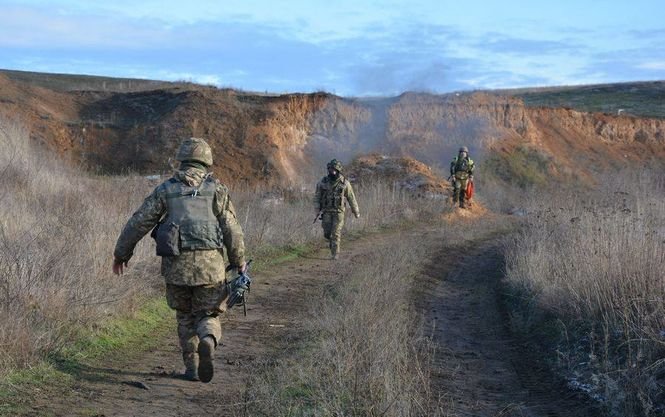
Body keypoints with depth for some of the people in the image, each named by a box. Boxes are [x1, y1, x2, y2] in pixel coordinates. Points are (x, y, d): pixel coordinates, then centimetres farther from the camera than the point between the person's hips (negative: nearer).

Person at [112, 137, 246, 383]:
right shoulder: (217, 189, 5)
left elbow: (138, 223, 7)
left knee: (185, 317, 20)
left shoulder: (165, 190, 8)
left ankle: (192, 367, 16)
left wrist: (121, 253, 18)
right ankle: (208, 341, -21)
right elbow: (232, 230, 0)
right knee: (208, 316, 11)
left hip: (175, 265, 1)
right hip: (209, 263, -1)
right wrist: (239, 261, 12)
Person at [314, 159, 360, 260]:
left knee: (336, 233, -8)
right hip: (326, 211, 2)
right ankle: (332, 240, 34)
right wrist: (317, 210, -6)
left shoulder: (344, 183, -8)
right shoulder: (323, 182, -4)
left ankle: (334, 254, 0)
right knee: (327, 233, 0)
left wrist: (356, 212, 6)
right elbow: (317, 197, 4)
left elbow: (351, 198, 1)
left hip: (338, 211, -2)